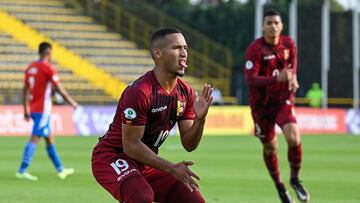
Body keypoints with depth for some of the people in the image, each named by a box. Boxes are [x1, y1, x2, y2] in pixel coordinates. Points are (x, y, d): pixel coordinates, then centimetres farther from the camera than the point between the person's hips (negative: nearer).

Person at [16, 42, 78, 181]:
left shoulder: (31, 68, 11)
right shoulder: (49, 69, -11)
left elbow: (25, 90, 13)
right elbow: (60, 90, -12)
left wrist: (26, 110, 18)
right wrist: (73, 103, -1)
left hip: (33, 109, 8)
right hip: (43, 110, -8)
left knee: (49, 138, 16)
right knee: (35, 139, -10)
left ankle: (60, 170, 25)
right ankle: (22, 171, -15)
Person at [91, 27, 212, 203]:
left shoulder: (186, 93, 0)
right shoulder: (139, 92, -24)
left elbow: (189, 145, 2)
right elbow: (131, 144, -23)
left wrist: (200, 119, -17)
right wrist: (170, 168, -25)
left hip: (147, 163, 8)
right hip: (112, 158, -8)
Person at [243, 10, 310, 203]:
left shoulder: (289, 43, -2)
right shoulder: (255, 49, -17)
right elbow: (249, 80, -25)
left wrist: (293, 77, 2)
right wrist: (276, 79, -36)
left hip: (284, 100, 2)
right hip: (261, 104, -2)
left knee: (294, 139, -21)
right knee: (270, 147, 10)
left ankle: (295, 179, 4)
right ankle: (279, 186, 34)